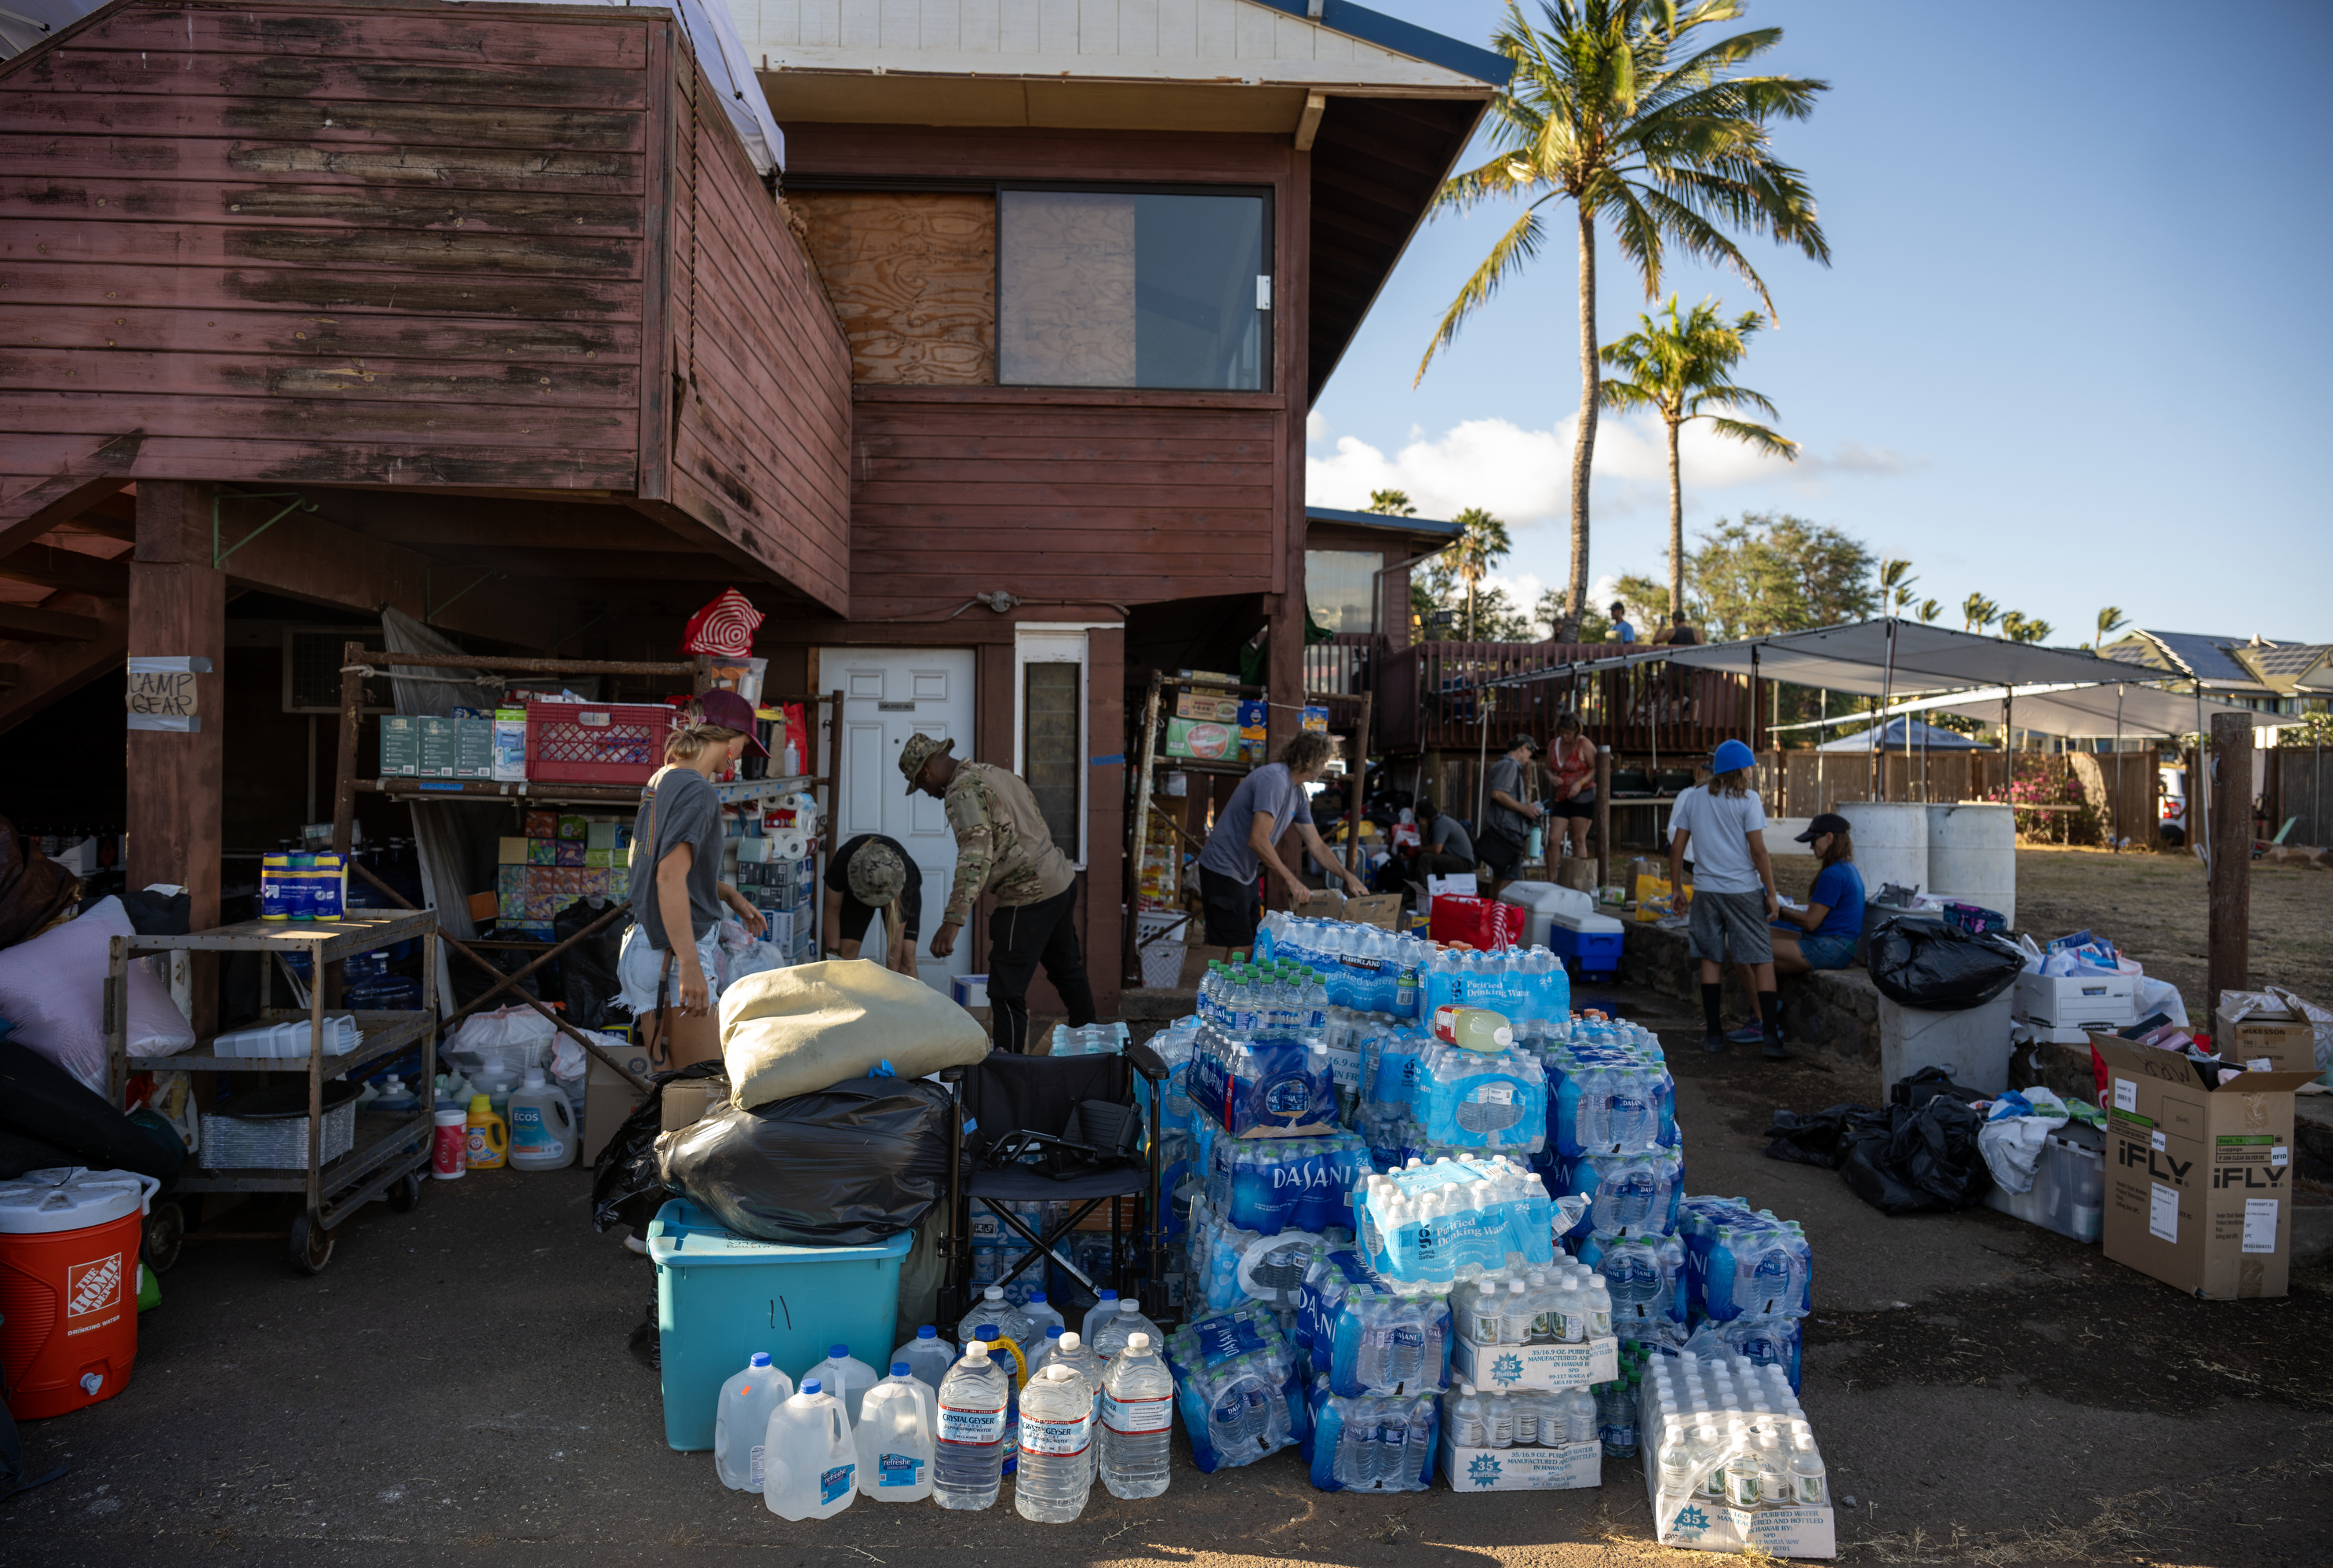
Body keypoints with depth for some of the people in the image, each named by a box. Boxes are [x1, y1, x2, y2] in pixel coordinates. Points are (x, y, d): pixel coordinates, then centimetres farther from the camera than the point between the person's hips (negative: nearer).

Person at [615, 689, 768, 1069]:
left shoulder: (662, 780, 13)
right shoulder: (697, 791, -15)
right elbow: (669, 878, -23)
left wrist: (728, 895, 22)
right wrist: (689, 964, -25)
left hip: (649, 938, 10)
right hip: (675, 952, -10)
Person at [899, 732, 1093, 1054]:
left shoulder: (963, 792, -15)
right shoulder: (996, 773, 15)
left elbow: (975, 855, -29)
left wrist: (952, 921, -36)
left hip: (1029, 898, -10)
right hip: (1063, 881, 10)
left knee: (1007, 994, -4)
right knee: (1067, 971, 27)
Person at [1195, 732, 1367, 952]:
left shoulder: (1297, 793, 11)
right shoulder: (1274, 779, -21)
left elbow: (1316, 846, 18)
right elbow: (1258, 840, -28)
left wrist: (1348, 877, 12)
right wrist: (1292, 881, -24)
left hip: (1245, 874, 11)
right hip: (1223, 870, -10)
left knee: (1254, 946, 12)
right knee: (1239, 949, -12)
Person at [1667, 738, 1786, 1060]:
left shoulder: (1695, 800, 8)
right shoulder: (1747, 799, -5)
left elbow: (1676, 848, 8)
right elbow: (1758, 851, -9)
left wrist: (1677, 889, 16)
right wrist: (1771, 894, -4)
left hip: (1706, 889, 4)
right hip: (1743, 889, -4)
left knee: (1711, 960, 10)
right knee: (1762, 960, 1)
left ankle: (1714, 1034, 12)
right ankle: (1771, 1038, -4)